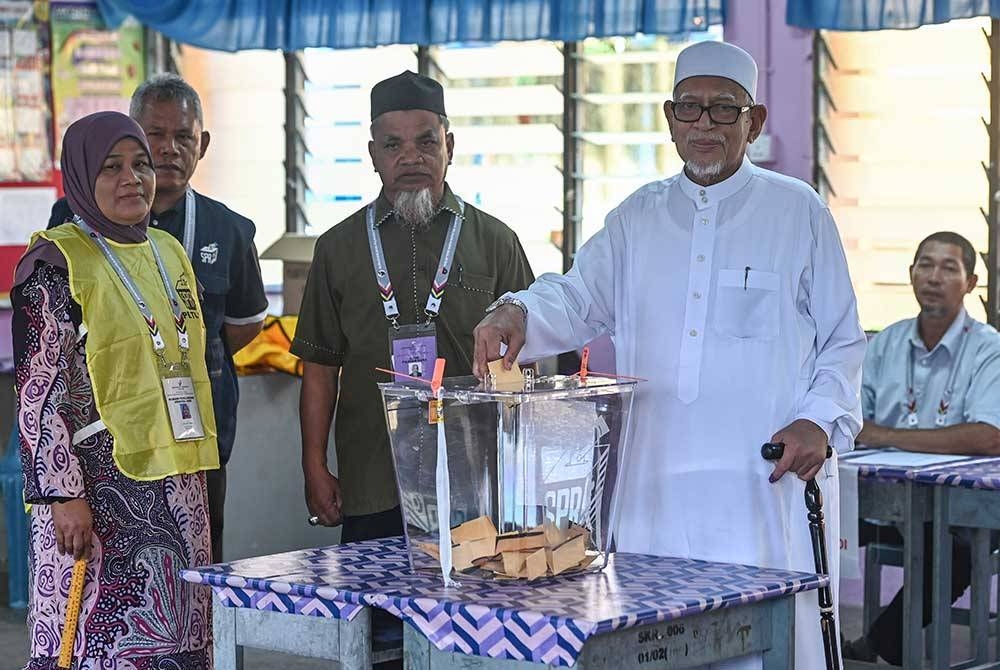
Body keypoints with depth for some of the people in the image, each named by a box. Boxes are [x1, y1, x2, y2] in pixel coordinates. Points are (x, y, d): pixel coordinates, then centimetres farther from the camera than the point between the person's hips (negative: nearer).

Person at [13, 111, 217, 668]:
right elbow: (40, 393, -12)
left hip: (176, 485, 7)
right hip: (100, 489, -7)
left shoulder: (169, 252, 14)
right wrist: (64, 494, -18)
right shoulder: (57, 262, -8)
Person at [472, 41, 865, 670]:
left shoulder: (799, 212, 6)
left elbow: (843, 341, 8)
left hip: (764, 477, -3)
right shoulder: (638, 217, 16)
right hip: (654, 485, 3)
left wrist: (820, 419, -9)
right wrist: (517, 315, -14)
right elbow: (577, 299, 8)